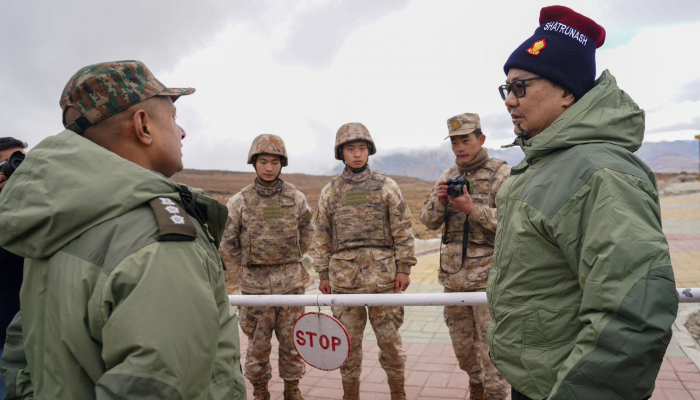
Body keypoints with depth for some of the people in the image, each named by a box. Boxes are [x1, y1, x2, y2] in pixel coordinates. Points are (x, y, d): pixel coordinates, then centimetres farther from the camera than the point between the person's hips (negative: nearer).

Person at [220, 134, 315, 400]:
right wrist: (247, 268, 5)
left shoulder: (296, 198, 0)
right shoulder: (239, 201, -4)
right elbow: (228, 243, 4)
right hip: (255, 283, -1)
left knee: (292, 338, 10)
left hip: (291, 281, 1)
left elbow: (307, 233, 13)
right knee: (258, 341, 9)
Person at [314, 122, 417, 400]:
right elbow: (323, 236, 10)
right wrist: (323, 275, 7)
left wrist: (404, 268, -3)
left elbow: (403, 230, 1)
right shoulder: (330, 191, 7)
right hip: (344, 274, 2)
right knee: (348, 338, 9)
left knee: (389, 336, 6)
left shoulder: (386, 186, 2)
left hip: (382, 273, -1)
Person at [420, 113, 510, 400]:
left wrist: (472, 209, -22)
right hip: (453, 274, 6)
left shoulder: (501, 173, -5)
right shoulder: (448, 176, 10)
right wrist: (439, 201, -11)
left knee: (490, 343, -1)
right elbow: (428, 220, 9)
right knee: (462, 344, 18)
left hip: (487, 274, -5)